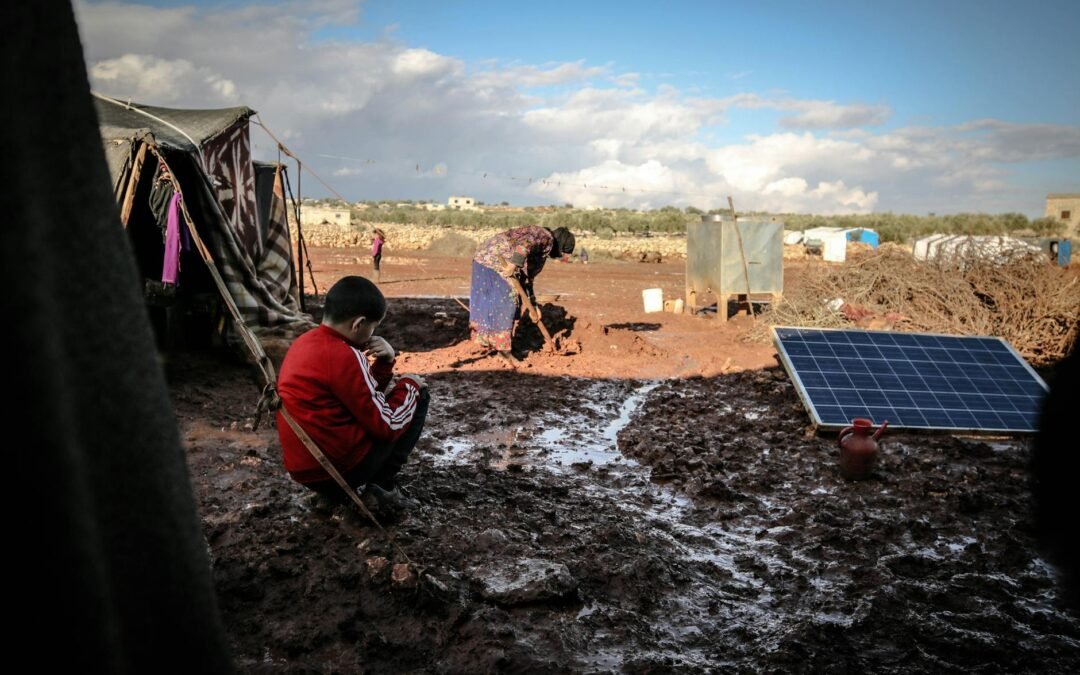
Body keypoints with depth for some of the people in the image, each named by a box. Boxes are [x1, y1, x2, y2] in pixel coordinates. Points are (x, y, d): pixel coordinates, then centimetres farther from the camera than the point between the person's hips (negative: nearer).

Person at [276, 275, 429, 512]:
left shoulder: (303, 343, 9)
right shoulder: (344, 356, -19)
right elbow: (384, 425, -13)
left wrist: (384, 363, 4)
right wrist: (409, 385, 1)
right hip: (341, 467, -8)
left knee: (378, 403, 30)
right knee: (418, 396, 5)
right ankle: (382, 486, 4)